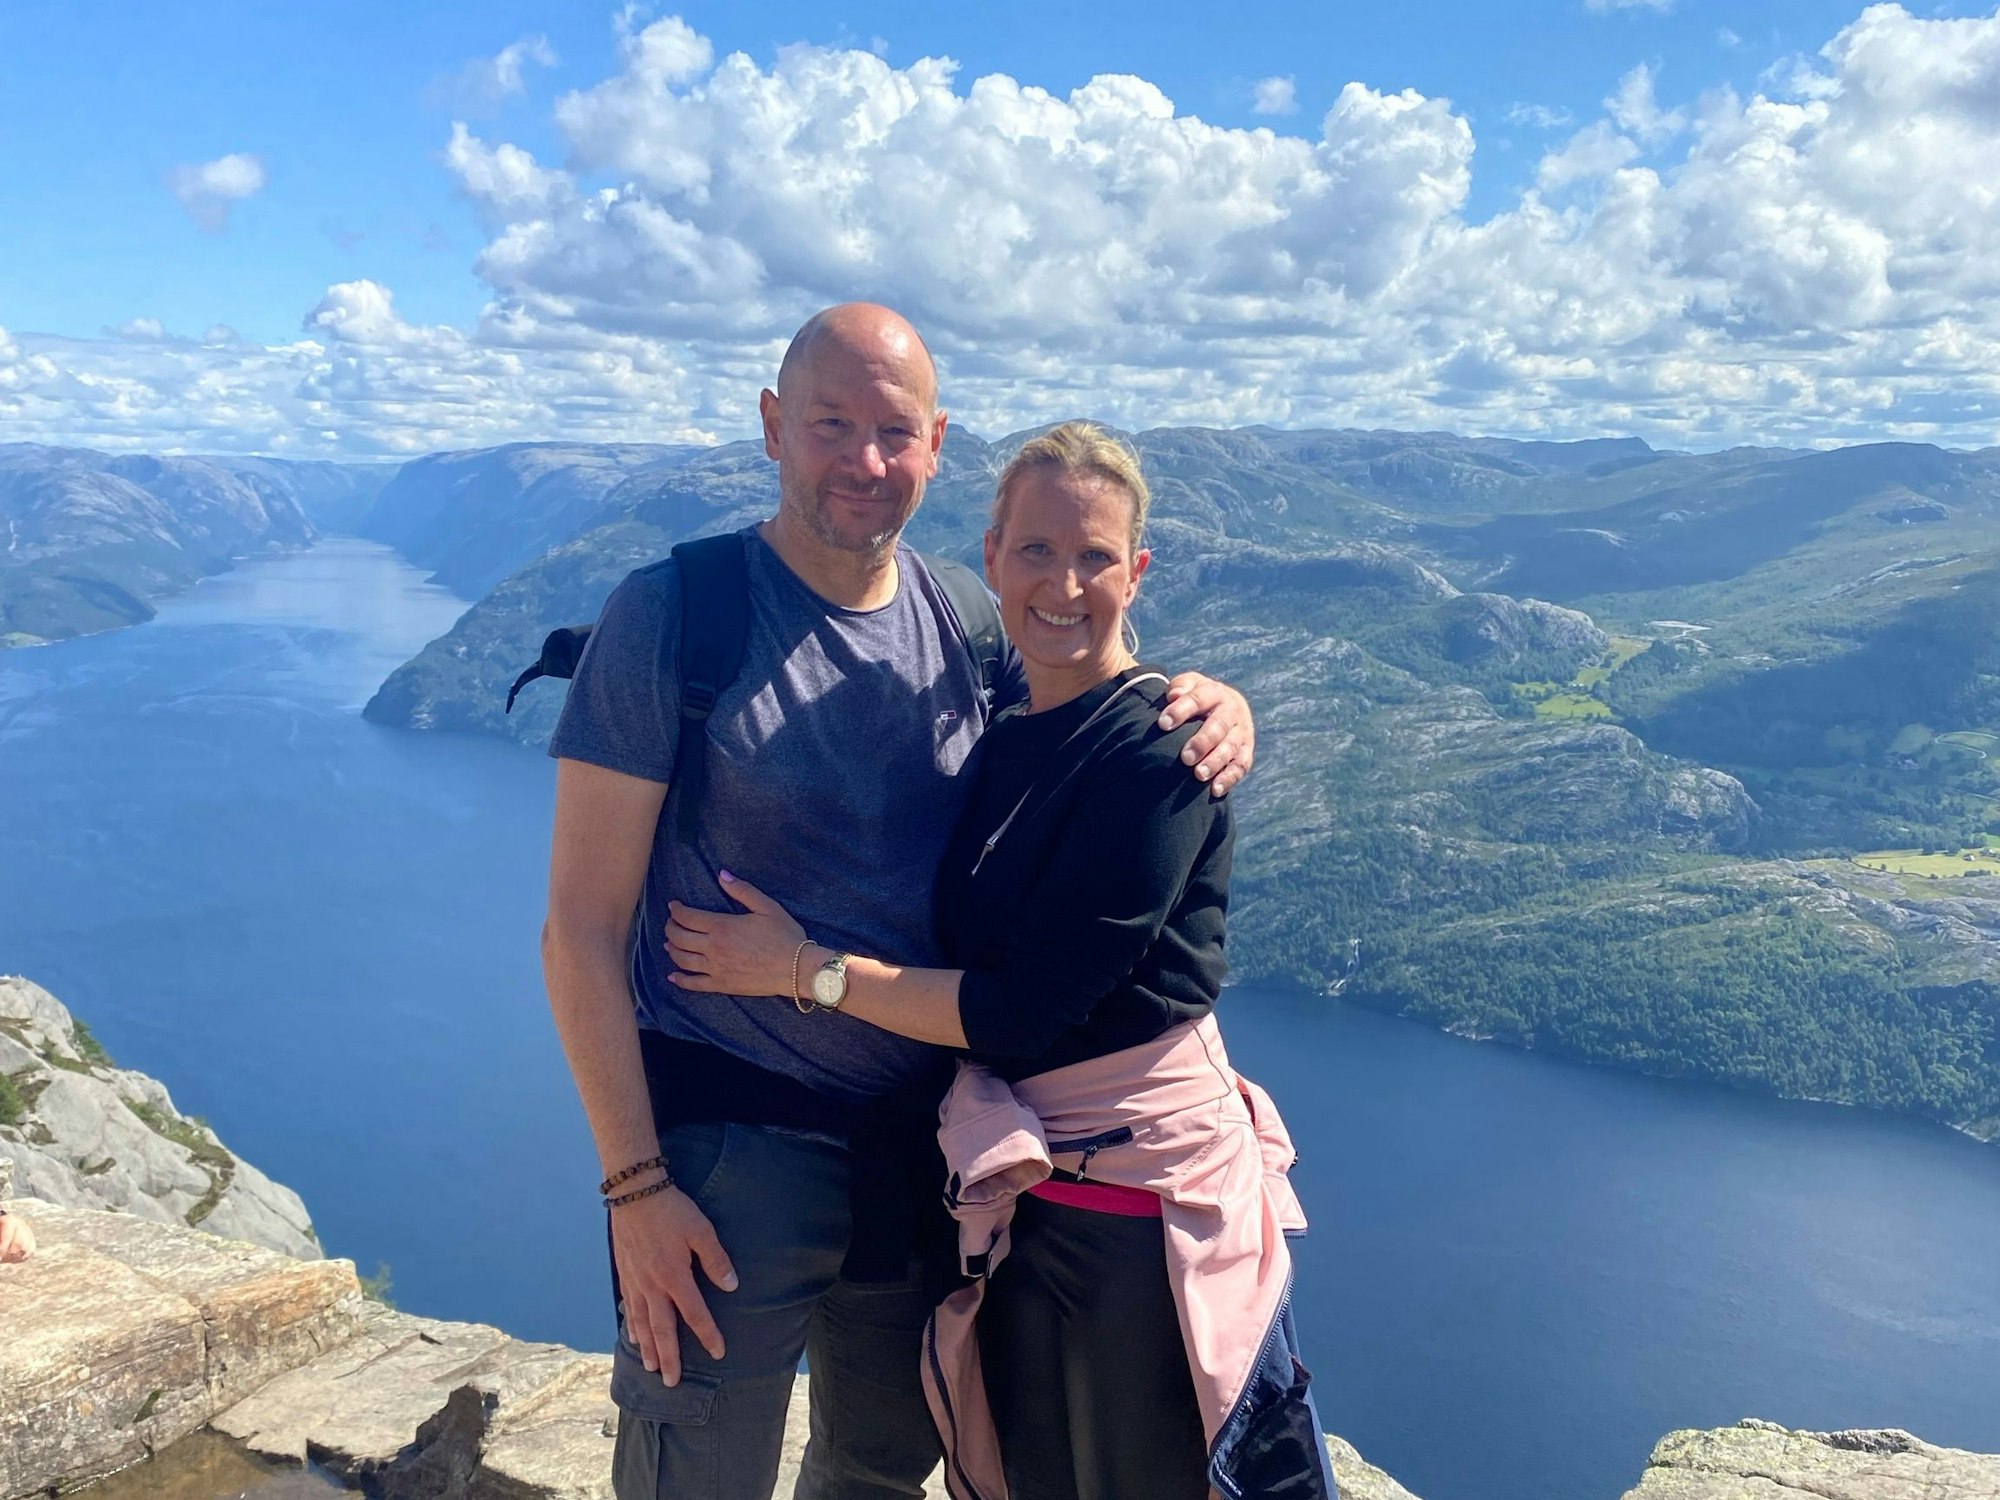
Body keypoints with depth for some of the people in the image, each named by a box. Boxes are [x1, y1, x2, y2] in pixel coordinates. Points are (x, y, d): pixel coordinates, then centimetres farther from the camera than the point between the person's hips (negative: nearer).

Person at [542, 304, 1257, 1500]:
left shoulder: (957, 617, 1)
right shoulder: (673, 614, -13)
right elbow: (583, 929, -11)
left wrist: (1213, 709, -7)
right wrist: (633, 1184, -15)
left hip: (920, 1130, 5)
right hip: (727, 1131, -5)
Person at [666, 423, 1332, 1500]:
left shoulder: (1157, 750, -18)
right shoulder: (1005, 741, 4)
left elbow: (1028, 1008, -21)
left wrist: (805, 967, -14)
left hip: (1141, 1210, -7)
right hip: (1018, 1204, 7)